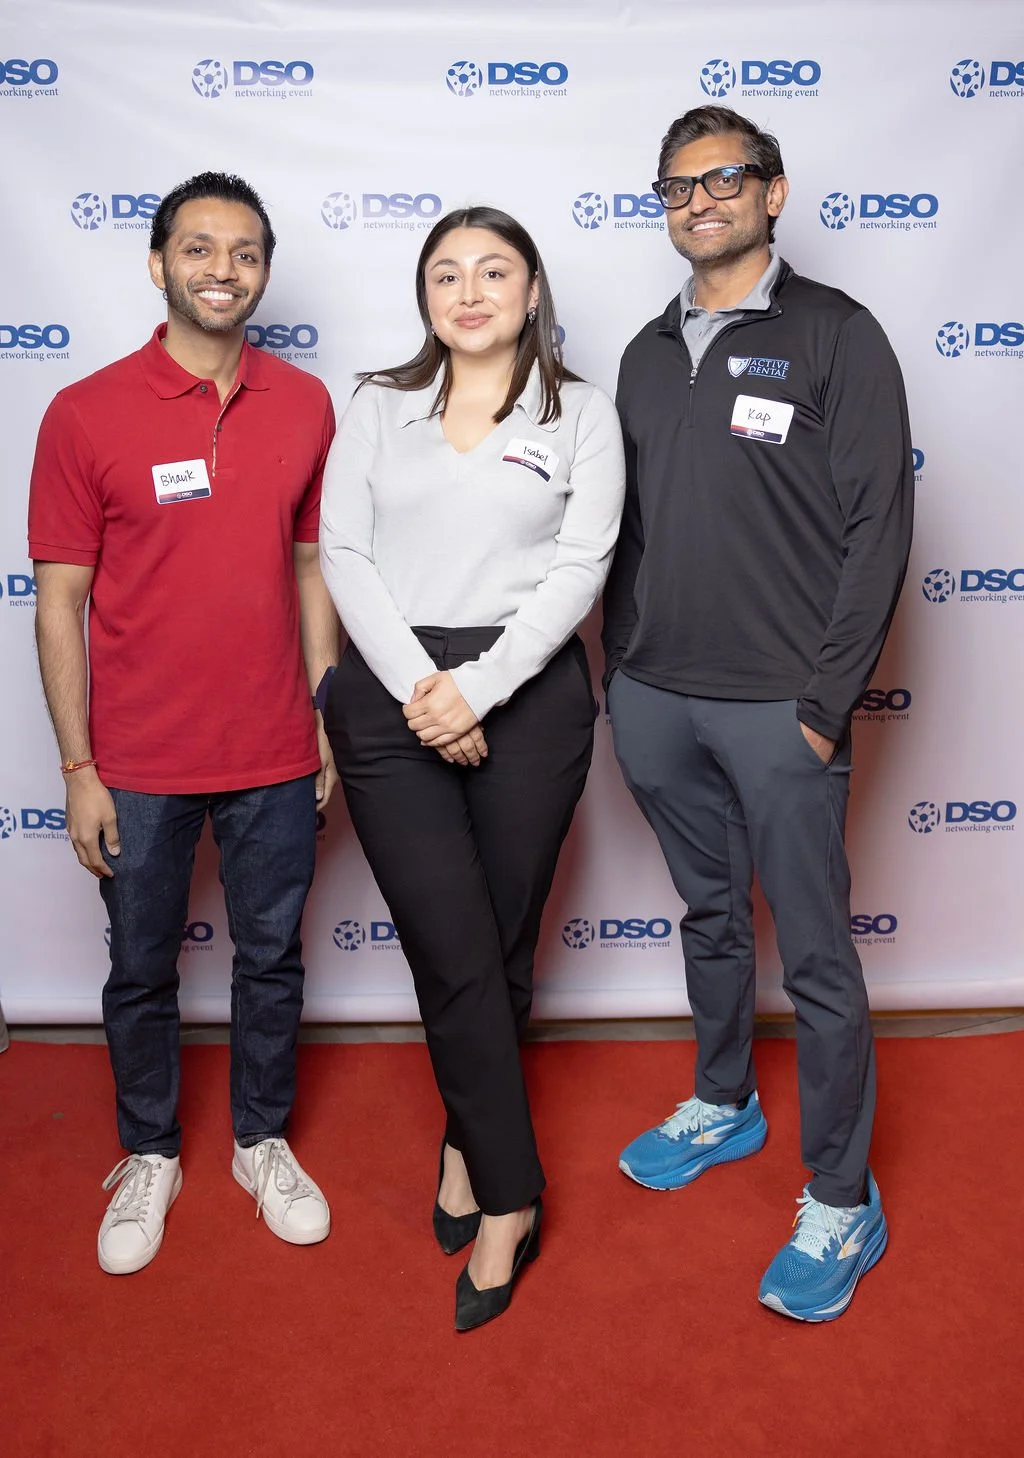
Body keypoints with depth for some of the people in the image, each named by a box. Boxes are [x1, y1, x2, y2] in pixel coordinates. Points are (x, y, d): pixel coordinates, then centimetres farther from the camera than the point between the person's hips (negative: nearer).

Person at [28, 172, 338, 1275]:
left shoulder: (305, 405, 1)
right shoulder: (86, 415, -7)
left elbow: (313, 567, 8)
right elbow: (59, 602, -5)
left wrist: (330, 722, 6)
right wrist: (78, 770, -7)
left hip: (274, 756, 2)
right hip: (139, 764, -2)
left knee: (271, 960, 16)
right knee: (141, 971, 14)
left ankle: (263, 1144, 38)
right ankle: (148, 1155, 38)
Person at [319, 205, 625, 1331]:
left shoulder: (581, 415, 8)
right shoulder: (378, 408, 12)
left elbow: (580, 568, -3)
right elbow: (342, 553, 2)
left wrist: (478, 686, -14)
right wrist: (417, 684, -11)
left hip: (528, 696, 0)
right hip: (391, 697, 1)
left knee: (501, 948, 9)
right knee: (454, 957, -3)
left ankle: (467, 1144, 34)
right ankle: (509, 1200, 15)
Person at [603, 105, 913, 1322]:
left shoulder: (836, 337, -4)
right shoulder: (648, 352, 14)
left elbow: (877, 526, -9)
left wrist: (827, 698, -13)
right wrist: (621, 665, 9)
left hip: (777, 706, -5)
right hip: (652, 699, 6)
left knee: (816, 955, 3)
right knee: (710, 915, 20)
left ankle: (840, 1202, 19)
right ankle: (723, 1106, 40)